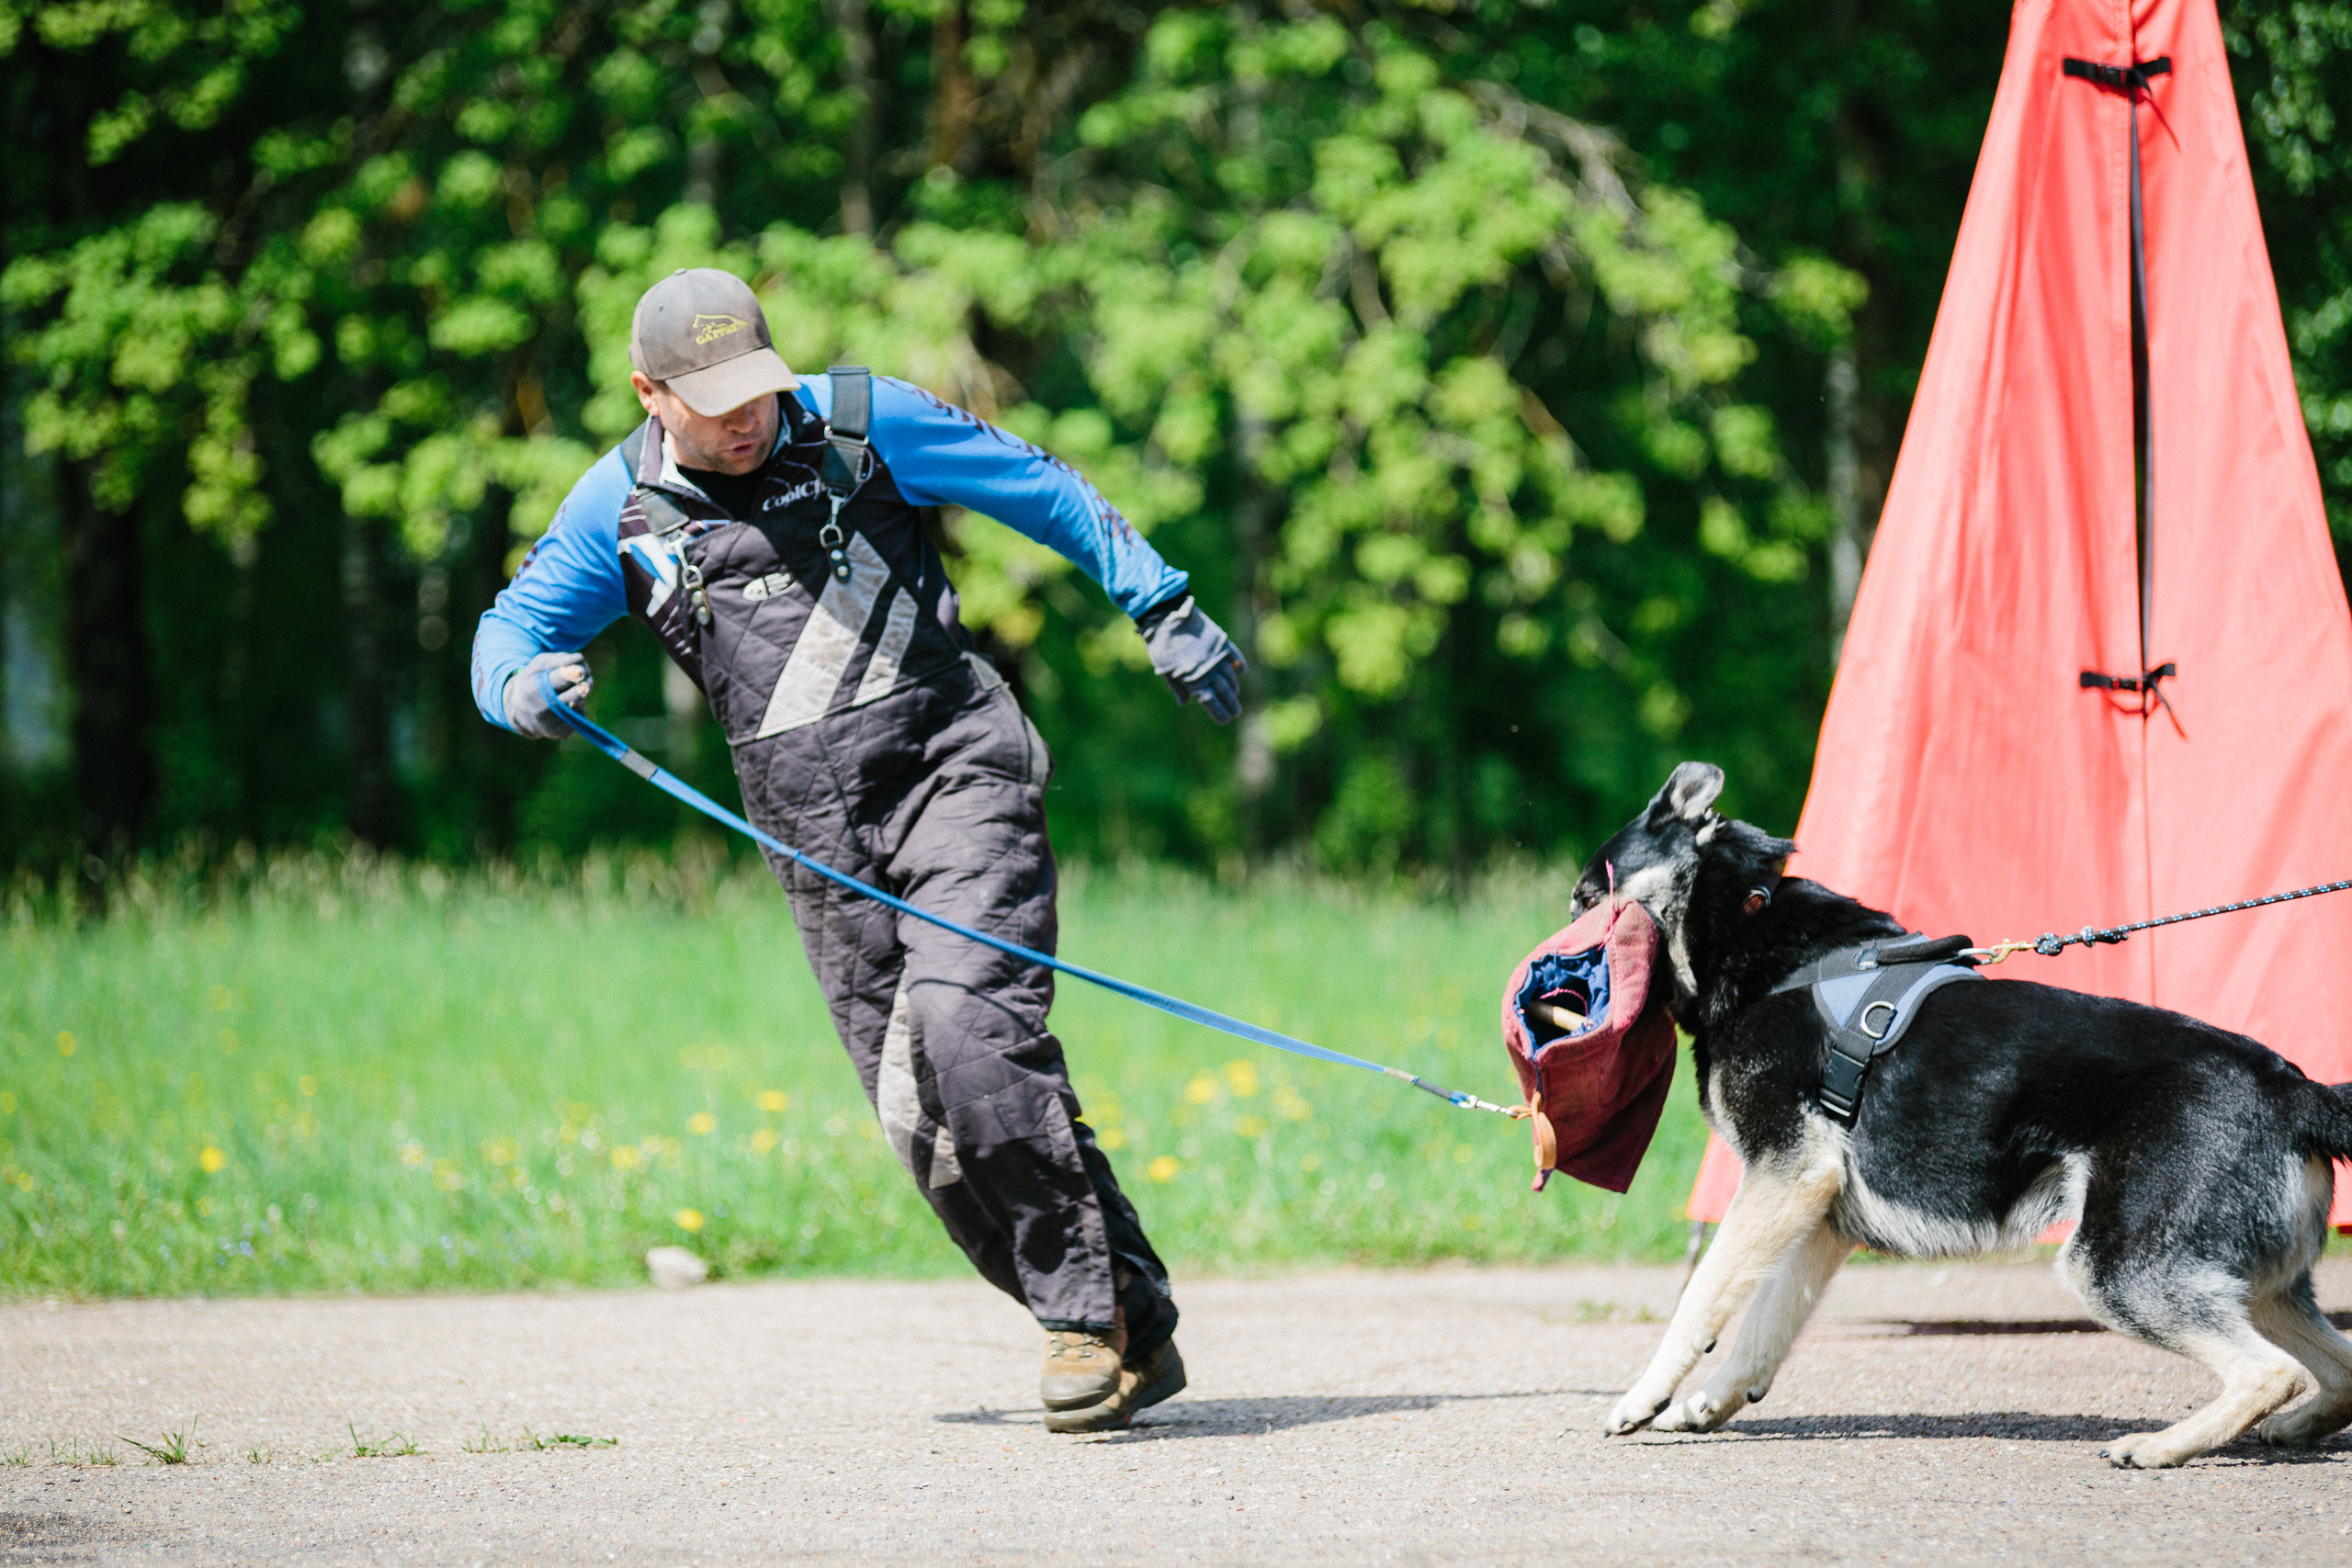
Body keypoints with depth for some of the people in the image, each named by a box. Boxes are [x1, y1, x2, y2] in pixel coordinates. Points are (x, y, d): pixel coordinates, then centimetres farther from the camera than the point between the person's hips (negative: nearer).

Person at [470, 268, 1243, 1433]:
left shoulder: (860, 421, 1)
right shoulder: (619, 507, 7)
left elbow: (1046, 492, 11)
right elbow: (508, 630, 14)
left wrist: (1164, 609, 13)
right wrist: (525, 688, -10)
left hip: (953, 772, -4)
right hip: (820, 841, 4)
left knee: (968, 1025, -26)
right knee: (919, 1118, -4)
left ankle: (1091, 1314, -17)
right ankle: (1128, 1336, 4)